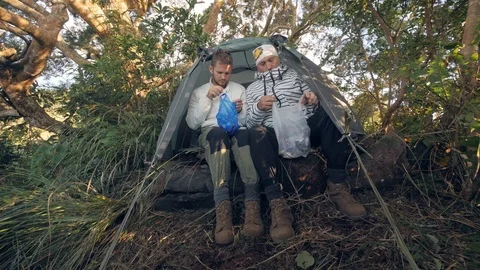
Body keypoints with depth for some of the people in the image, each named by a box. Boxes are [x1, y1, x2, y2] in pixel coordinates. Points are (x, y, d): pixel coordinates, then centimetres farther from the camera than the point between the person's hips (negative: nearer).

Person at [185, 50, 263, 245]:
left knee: (243, 133, -38)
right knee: (218, 134, -40)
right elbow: (192, 124, 5)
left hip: (236, 131, 1)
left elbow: (247, 121, 14)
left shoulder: (239, 89, 21)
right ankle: (223, 206, -49)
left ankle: (252, 204, -48)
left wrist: (241, 111, -9)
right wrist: (207, 99, -4)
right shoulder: (199, 92, 19)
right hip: (212, 134, -1)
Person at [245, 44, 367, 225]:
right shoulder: (252, 89, 18)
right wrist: (258, 108, -15)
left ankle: (336, 186, -22)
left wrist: (312, 101, -11)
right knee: (256, 134, -34)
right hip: (276, 136, -1)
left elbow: (313, 107, 14)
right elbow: (249, 123, 7)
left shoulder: (295, 75, 20)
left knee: (329, 114, -29)